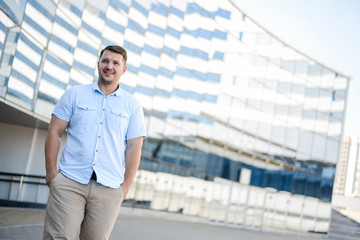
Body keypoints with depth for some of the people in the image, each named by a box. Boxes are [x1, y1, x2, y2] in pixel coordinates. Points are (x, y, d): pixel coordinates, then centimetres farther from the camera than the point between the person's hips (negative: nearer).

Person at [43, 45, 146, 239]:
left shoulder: (132, 105, 10)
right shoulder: (74, 94, 10)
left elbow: (134, 147, 6)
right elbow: (54, 132, 7)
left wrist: (125, 186, 0)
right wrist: (51, 172, 0)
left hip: (109, 188, 1)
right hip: (69, 181, 0)